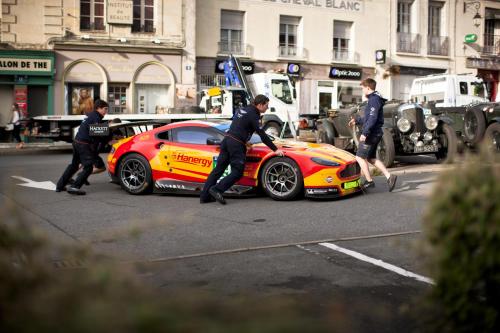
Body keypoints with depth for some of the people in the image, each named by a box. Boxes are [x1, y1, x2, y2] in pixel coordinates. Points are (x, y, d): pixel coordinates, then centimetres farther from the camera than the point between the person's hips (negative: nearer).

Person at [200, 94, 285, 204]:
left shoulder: (242, 110, 19)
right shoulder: (253, 115, -7)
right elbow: (262, 135, -10)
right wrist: (275, 149, -7)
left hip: (227, 140, 9)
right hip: (236, 144, -9)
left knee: (218, 169, 7)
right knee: (237, 172, -4)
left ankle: (205, 196, 6)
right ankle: (216, 189, -13)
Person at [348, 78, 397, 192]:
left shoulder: (374, 99, -15)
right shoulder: (374, 99, 17)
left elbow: (372, 118, -24)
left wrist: (364, 133, -27)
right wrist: (357, 120, 29)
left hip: (371, 133, -10)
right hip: (375, 133, 10)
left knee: (360, 157, -3)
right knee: (371, 158, 14)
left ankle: (369, 181, 2)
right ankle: (389, 177, 7)